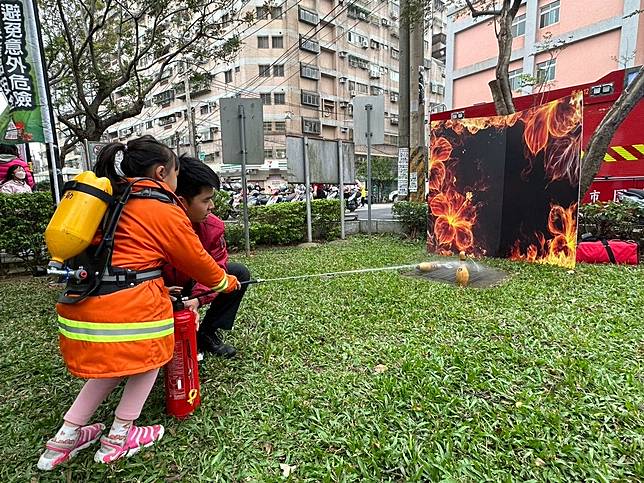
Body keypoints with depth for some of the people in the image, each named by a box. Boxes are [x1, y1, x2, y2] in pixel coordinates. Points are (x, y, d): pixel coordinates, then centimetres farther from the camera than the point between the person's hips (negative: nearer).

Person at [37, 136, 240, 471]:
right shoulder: (165, 211, -7)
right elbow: (197, 261, 2)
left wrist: (167, 286, 26)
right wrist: (227, 282, 20)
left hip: (80, 302, 8)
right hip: (126, 303, -8)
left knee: (116, 359, 26)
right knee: (150, 352, 18)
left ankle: (65, 437, 32)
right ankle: (119, 437, 26)